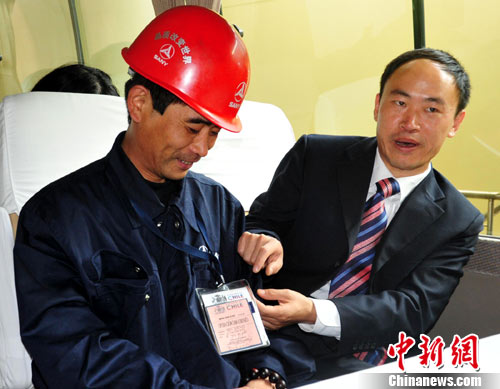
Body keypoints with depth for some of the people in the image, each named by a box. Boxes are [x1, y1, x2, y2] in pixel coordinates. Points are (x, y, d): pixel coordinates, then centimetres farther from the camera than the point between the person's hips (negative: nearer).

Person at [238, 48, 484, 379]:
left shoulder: (458, 223, 3)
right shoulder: (313, 155, 3)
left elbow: (413, 308, -7)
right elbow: (264, 220, 6)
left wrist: (313, 312, -23)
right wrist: (264, 241, -21)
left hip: (364, 367, 0)